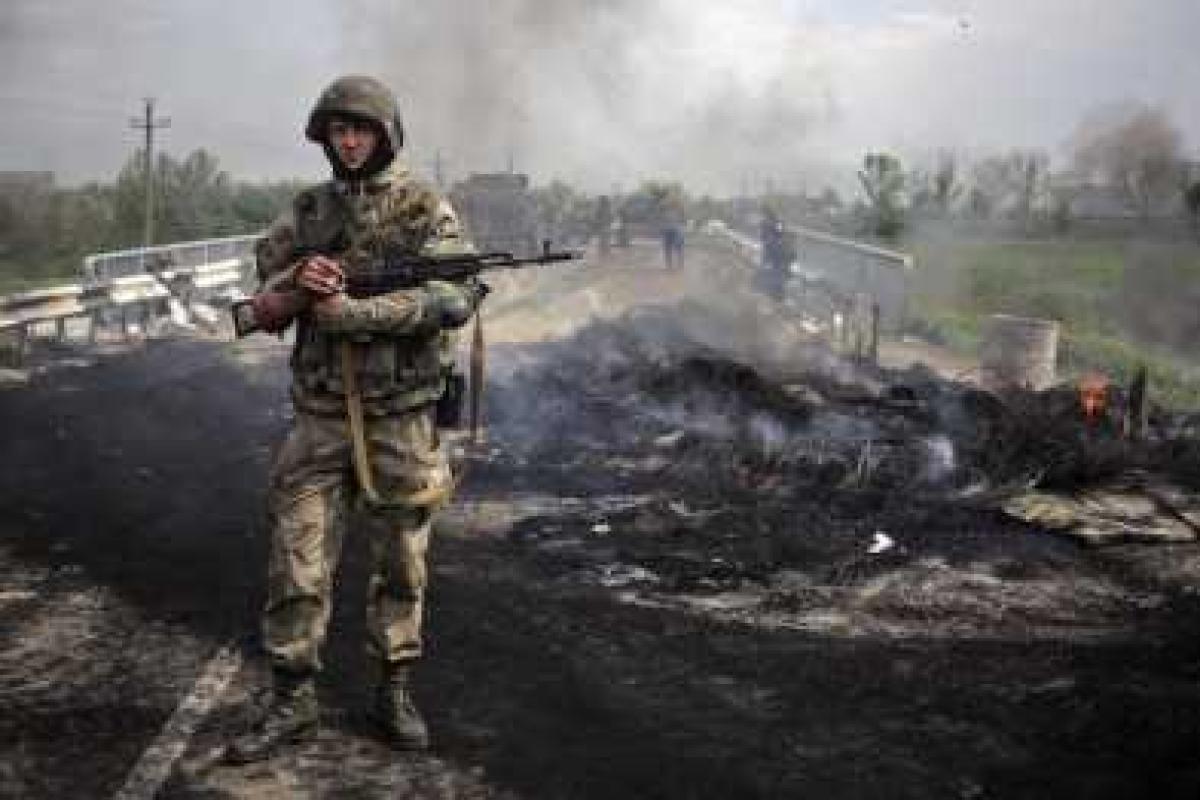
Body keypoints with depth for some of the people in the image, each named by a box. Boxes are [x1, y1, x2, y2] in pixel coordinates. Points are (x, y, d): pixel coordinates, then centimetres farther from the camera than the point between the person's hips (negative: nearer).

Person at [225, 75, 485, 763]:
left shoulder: (425, 209, -3)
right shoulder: (307, 213, 8)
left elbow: (456, 295, -18)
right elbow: (266, 309, 8)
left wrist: (351, 312, -22)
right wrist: (297, 284, -16)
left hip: (401, 415, -2)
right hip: (321, 415, 3)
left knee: (402, 563, 8)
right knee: (299, 561, 1)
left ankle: (396, 691, 22)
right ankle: (293, 702, 12)